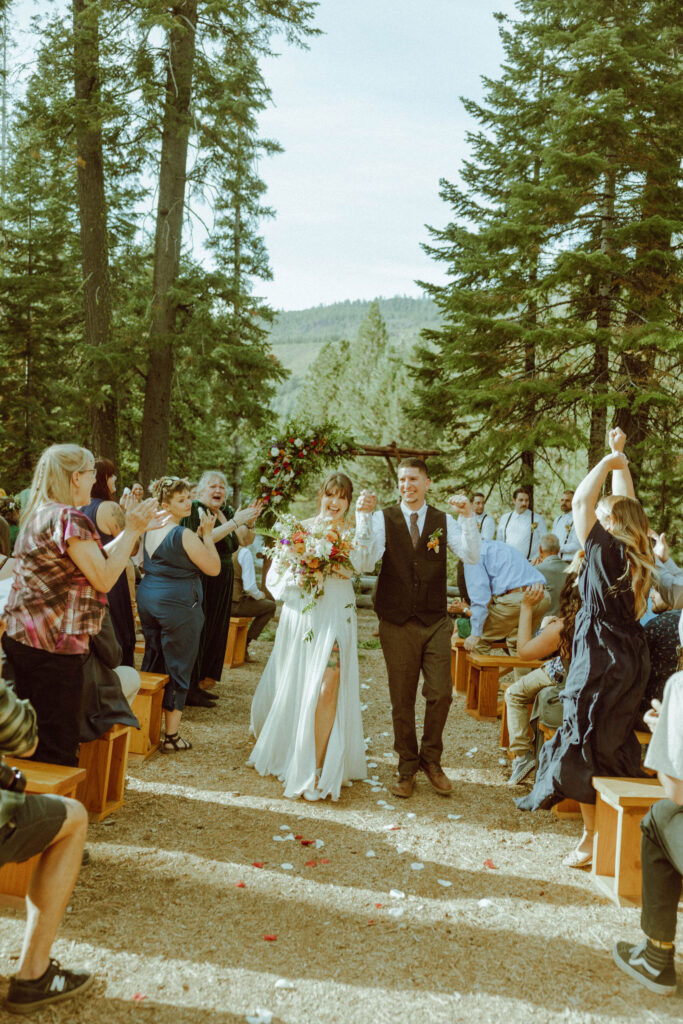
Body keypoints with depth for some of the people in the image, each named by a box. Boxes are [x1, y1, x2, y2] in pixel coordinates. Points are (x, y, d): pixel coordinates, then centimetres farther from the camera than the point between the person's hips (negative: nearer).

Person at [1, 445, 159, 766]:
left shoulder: (37, 515, 14)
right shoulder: (69, 518, -16)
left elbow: (95, 559, 17)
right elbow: (104, 578, -16)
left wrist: (132, 529, 17)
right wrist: (131, 531, -9)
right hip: (55, 646, -10)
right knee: (57, 746, 0)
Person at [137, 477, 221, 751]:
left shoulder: (149, 530, 6)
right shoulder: (184, 536, -17)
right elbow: (214, 568, -11)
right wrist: (207, 534, -5)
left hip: (147, 597, 8)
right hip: (178, 604, -8)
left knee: (152, 661, 18)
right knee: (178, 668, 2)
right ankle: (171, 735, 8)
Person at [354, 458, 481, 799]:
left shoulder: (443, 521, 5)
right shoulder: (383, 519, -2)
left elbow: (471, 555, -8)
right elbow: (365, 563, -13)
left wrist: (468, 516, -21)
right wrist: (362, 518, -23)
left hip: (435, 621, 2)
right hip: (397, 624, -1)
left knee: (441, 694, 1)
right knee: (402, 700, 8)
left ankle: (431, 760, 23)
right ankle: (407, 768, 24)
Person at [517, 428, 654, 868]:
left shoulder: (607, 550, -17)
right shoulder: (638, 555, 3)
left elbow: (581, 501, -16)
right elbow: (627, 504, 17)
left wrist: (609, 462, -5)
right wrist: (620, 459, 21)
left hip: (602, 663, -8)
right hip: (630, 662, 8)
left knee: (586, 749, 2)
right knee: (617, 747, 18)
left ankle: (593, 842, 8)